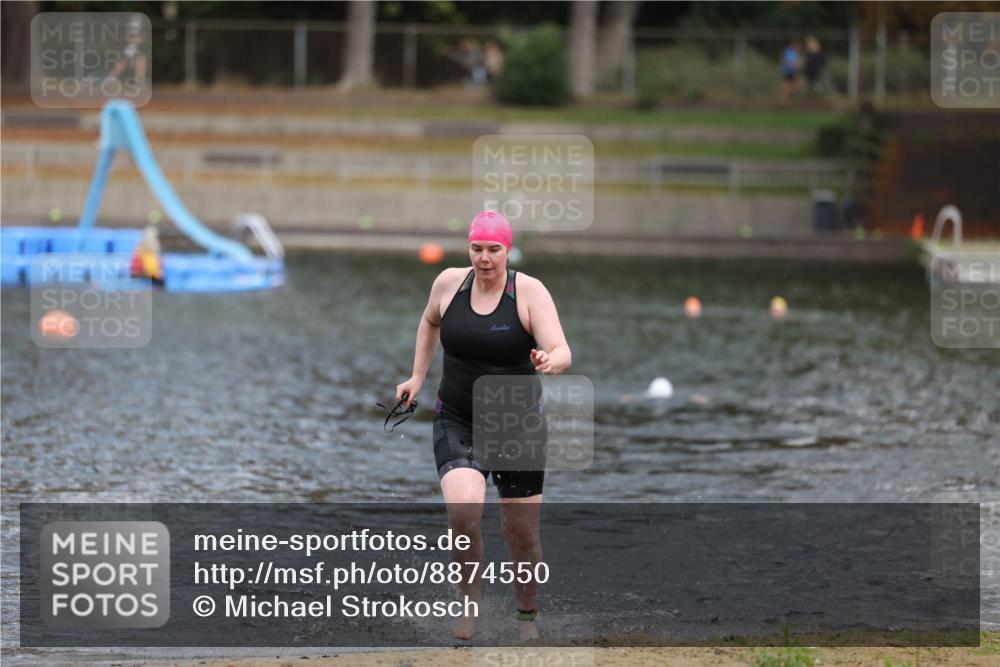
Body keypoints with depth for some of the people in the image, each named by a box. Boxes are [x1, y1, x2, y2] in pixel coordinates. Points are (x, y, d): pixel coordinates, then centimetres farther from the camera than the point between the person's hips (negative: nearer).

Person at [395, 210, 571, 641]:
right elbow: (430, 322, 21)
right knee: (463, 509, -25)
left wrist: (550, 362, -45)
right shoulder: (449, 283, -2)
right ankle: (470, 601, -5)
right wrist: (417, 377, 17)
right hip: (457, 423, 1)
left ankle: (527, 617, 31)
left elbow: (562, 352, -23)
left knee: (522, 532, 5)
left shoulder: (530, 291, -12)